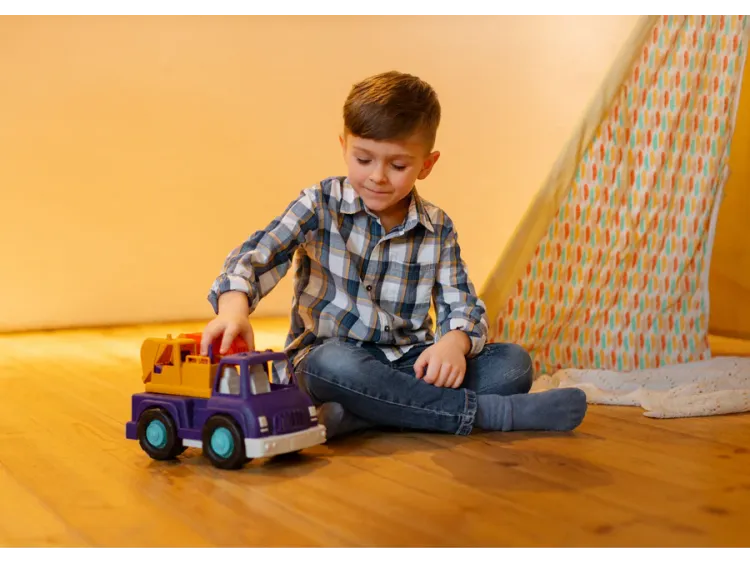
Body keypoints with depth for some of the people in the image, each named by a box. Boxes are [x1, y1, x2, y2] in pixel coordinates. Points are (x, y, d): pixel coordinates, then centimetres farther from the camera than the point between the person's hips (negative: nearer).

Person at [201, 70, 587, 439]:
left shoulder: (438, 228, 4)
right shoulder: (320, 205, -5)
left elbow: (462, 304, 1)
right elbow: (258, 253, -18)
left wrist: (454, 342, -25)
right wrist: (234, 305, -40)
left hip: (410, 363, 4)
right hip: (331, 355, -3)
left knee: (513, 363, -17)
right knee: (333, 365, -39)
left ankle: (358, 416, -32)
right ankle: (489, 412, -29)